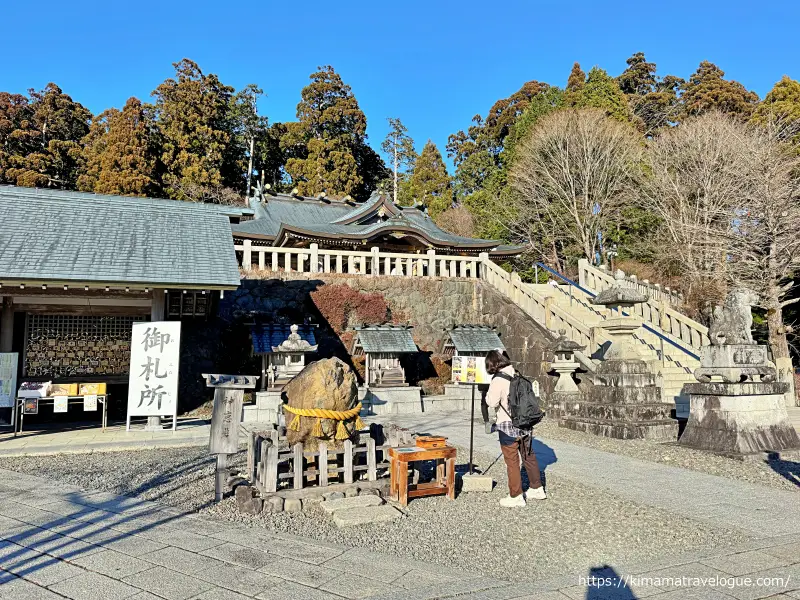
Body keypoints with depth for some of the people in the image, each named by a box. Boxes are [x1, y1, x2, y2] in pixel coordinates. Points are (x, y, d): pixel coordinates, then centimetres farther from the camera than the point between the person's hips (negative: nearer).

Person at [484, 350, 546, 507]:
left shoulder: (498, 380, -17)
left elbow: (492, 402, -18)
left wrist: (488, 393, -1)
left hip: (508, 426, -7)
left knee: (512, 461, 4)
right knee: (529, 456, 19)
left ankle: (516, 497, 13)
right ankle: (537, 489, 32)